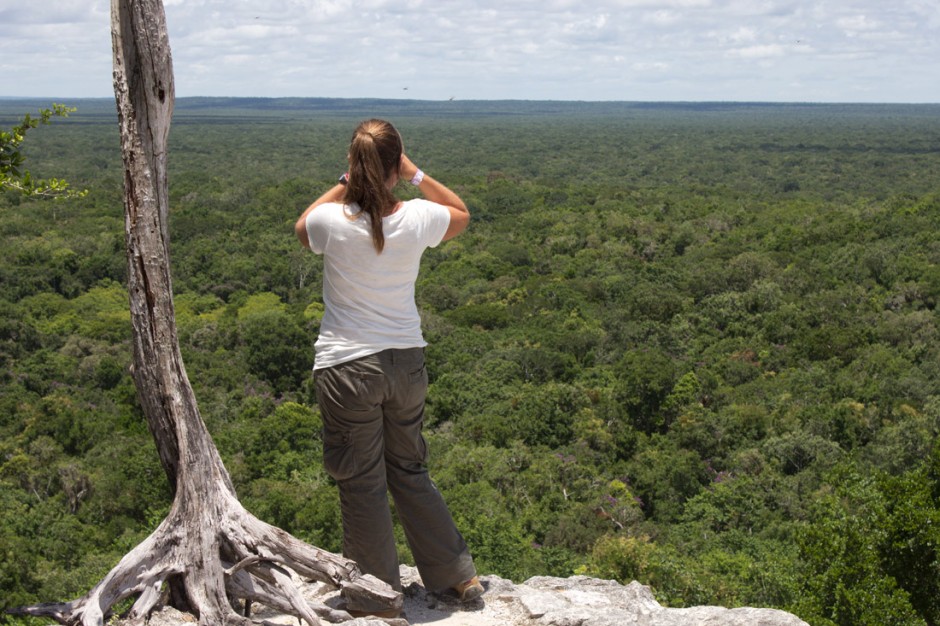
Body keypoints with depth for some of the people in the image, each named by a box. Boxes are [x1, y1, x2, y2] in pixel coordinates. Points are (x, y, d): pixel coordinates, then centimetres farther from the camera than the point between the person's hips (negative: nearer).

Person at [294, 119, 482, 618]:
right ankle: (459, 575, 31)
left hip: (346, 368, -3)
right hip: (406, 362, 3)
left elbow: (302, 229, 12)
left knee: (362, 487, 9)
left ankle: (377, 599, 23)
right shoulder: (417, 219, -9)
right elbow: (461, 213, 16)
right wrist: (415, 175, 9)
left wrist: (345, 183, 8)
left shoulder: (333, 221, -14)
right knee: (411, 473, 21)